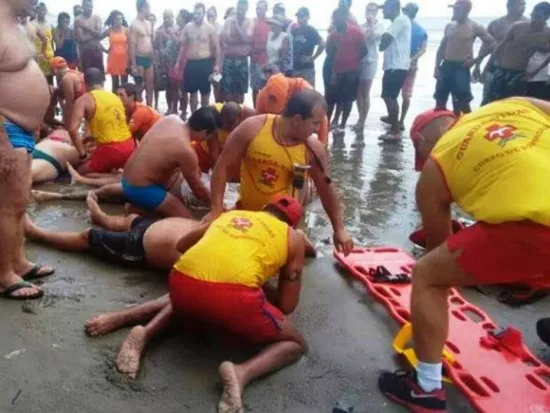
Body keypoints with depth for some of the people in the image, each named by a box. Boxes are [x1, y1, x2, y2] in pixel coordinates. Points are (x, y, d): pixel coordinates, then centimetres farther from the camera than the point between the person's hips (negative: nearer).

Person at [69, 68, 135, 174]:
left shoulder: (84, 99, -3)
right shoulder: (115, 97, 15)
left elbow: (73, 129, -14)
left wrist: (82, 154, -5)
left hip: (110, 150, -6)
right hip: (129, 146, 7)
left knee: (81, 173, 15)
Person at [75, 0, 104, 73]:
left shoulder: (97, 18, 7)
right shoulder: (78, 20, -5)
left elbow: (100, 34, -7)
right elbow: (81, 38, -13)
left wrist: (87, 28, -15)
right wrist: (94, 33, -6)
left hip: (97, 50, 4)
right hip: (85, 51, -3)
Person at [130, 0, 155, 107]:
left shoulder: (149, 24, 12)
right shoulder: (135, 25, -10)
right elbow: (132, 46, -13)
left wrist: (154, 58, 16)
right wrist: (134, 65, -17)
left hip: (149, 59, 7)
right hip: (139, 60, -7)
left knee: (150, 88, 9)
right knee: (139, 88, 1)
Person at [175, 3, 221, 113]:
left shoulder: (210, 28, -2)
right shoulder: (188, 27, 6)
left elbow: (216, 47, -1)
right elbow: (183, 46, 12)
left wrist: (217, 64, -8)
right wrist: (178, 62, 8)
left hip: (205, 63, -3)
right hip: (191, 63, 3)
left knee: (205, 92, 4)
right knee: (192, 91, 8)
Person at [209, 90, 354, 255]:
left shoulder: (313, 148, -14)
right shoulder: (253, 128, -19)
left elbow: (326, 189, -1)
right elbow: (224, 167, -12)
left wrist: (339, 229, 2)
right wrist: (216, 209, -16)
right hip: (245, 213, 1)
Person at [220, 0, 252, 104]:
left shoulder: (249, 22, 4)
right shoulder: (229, 21, 1)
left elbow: (247, 38, -11)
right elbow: (225, 38, -11)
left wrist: (237, 26, -17)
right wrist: (241, 38, -8)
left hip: (242, 60, 1)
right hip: (229, 59, -1)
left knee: (240, 90, 5)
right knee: (227, 89, -2)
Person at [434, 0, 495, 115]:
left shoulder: (475, 27, -2)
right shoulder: (449, 26, 11)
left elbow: (491, 44, 1)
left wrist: (475, 60, -4)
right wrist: (437, 67, 4)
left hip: (461, 68, -5)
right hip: (446, 66, 5)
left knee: (463, 103, -5)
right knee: (440, 102, 6)